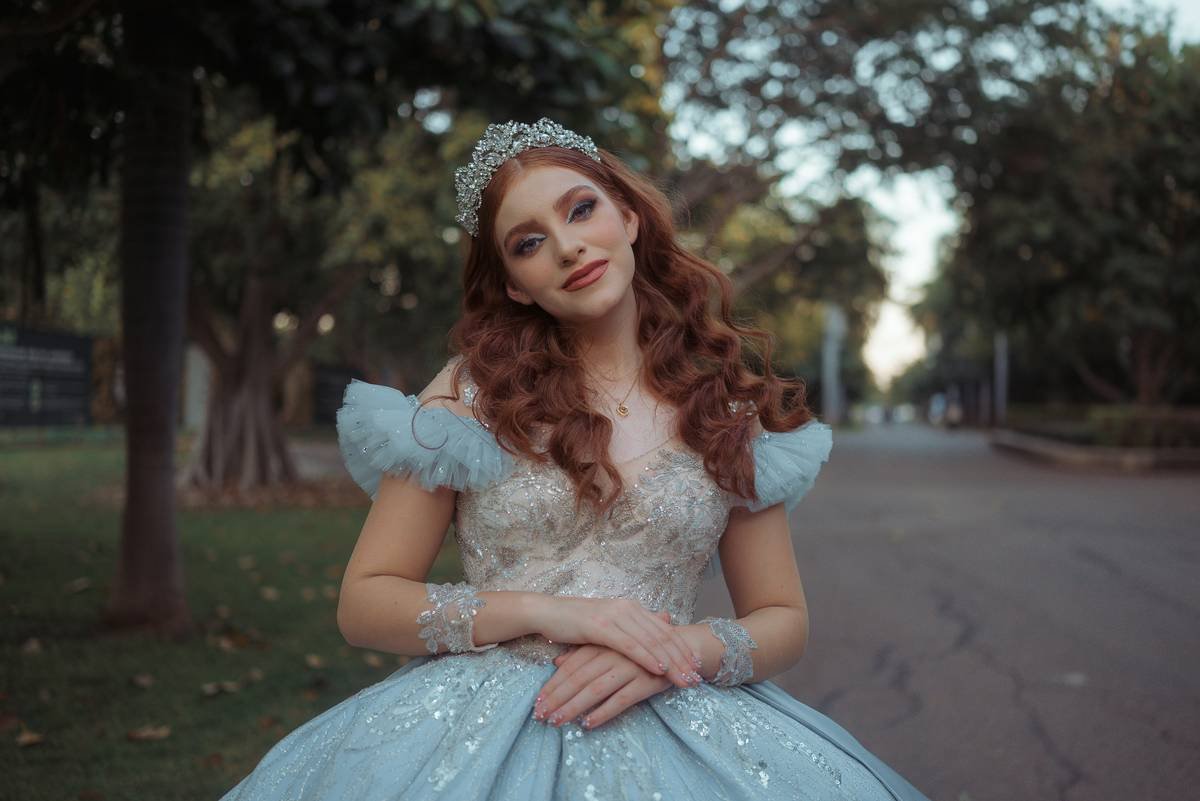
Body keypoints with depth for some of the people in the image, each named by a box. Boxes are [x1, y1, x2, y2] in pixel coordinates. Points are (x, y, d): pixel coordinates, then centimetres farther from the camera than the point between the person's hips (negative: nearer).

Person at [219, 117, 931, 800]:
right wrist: (540, 612, -11)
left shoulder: (725, 406, 7)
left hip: (671, 726, 2)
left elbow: (784, 622, 12)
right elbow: (363, 604, 2)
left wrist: (681, 650, -9)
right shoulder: (473, 390, 3)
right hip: (479, 728, -2)